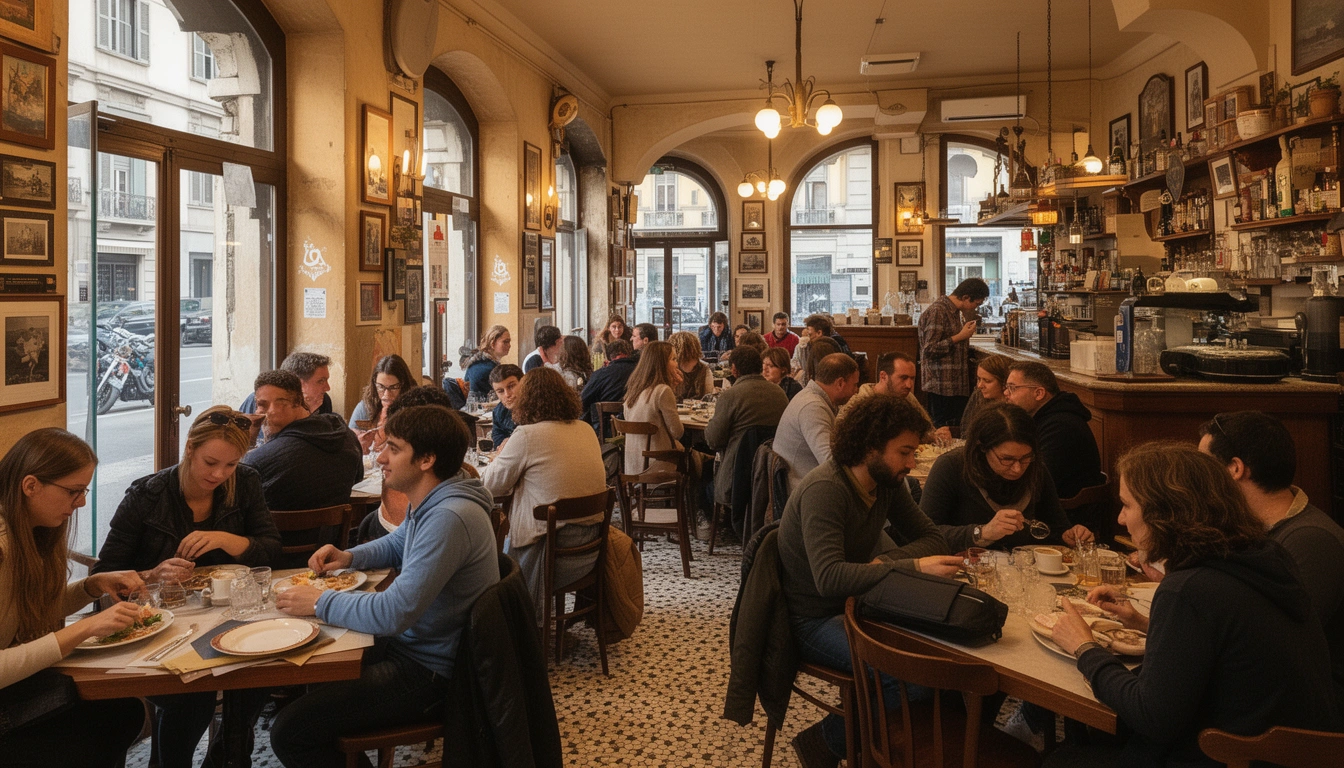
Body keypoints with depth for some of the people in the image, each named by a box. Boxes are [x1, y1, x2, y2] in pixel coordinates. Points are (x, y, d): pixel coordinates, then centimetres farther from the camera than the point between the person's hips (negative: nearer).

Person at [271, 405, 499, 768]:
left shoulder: (449, 518, -29)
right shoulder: (434, 502, 4)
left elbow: (393, 613, -32)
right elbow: (396, 544, 25)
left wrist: (319, 602, -17)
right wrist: (348, 557, 5)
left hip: (429, 672, -10)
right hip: (413, 643, 10)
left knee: (289, 732, -13)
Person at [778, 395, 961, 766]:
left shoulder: (887, 481, -1)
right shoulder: (824, 489, -25)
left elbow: (931, 539, 2)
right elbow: (830, 578, -36)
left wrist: (886, 561, -19)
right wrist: (914, 567, -41)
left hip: (858, 604, 8)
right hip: (816, 620, -8)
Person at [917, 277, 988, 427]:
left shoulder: (955, 312, 17)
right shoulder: (937, 312, -14)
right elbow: (929, 349, -21)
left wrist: (966, 333, 12)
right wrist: (960, 336, -18)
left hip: (958, 385, 9)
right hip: (943, 388, -9)